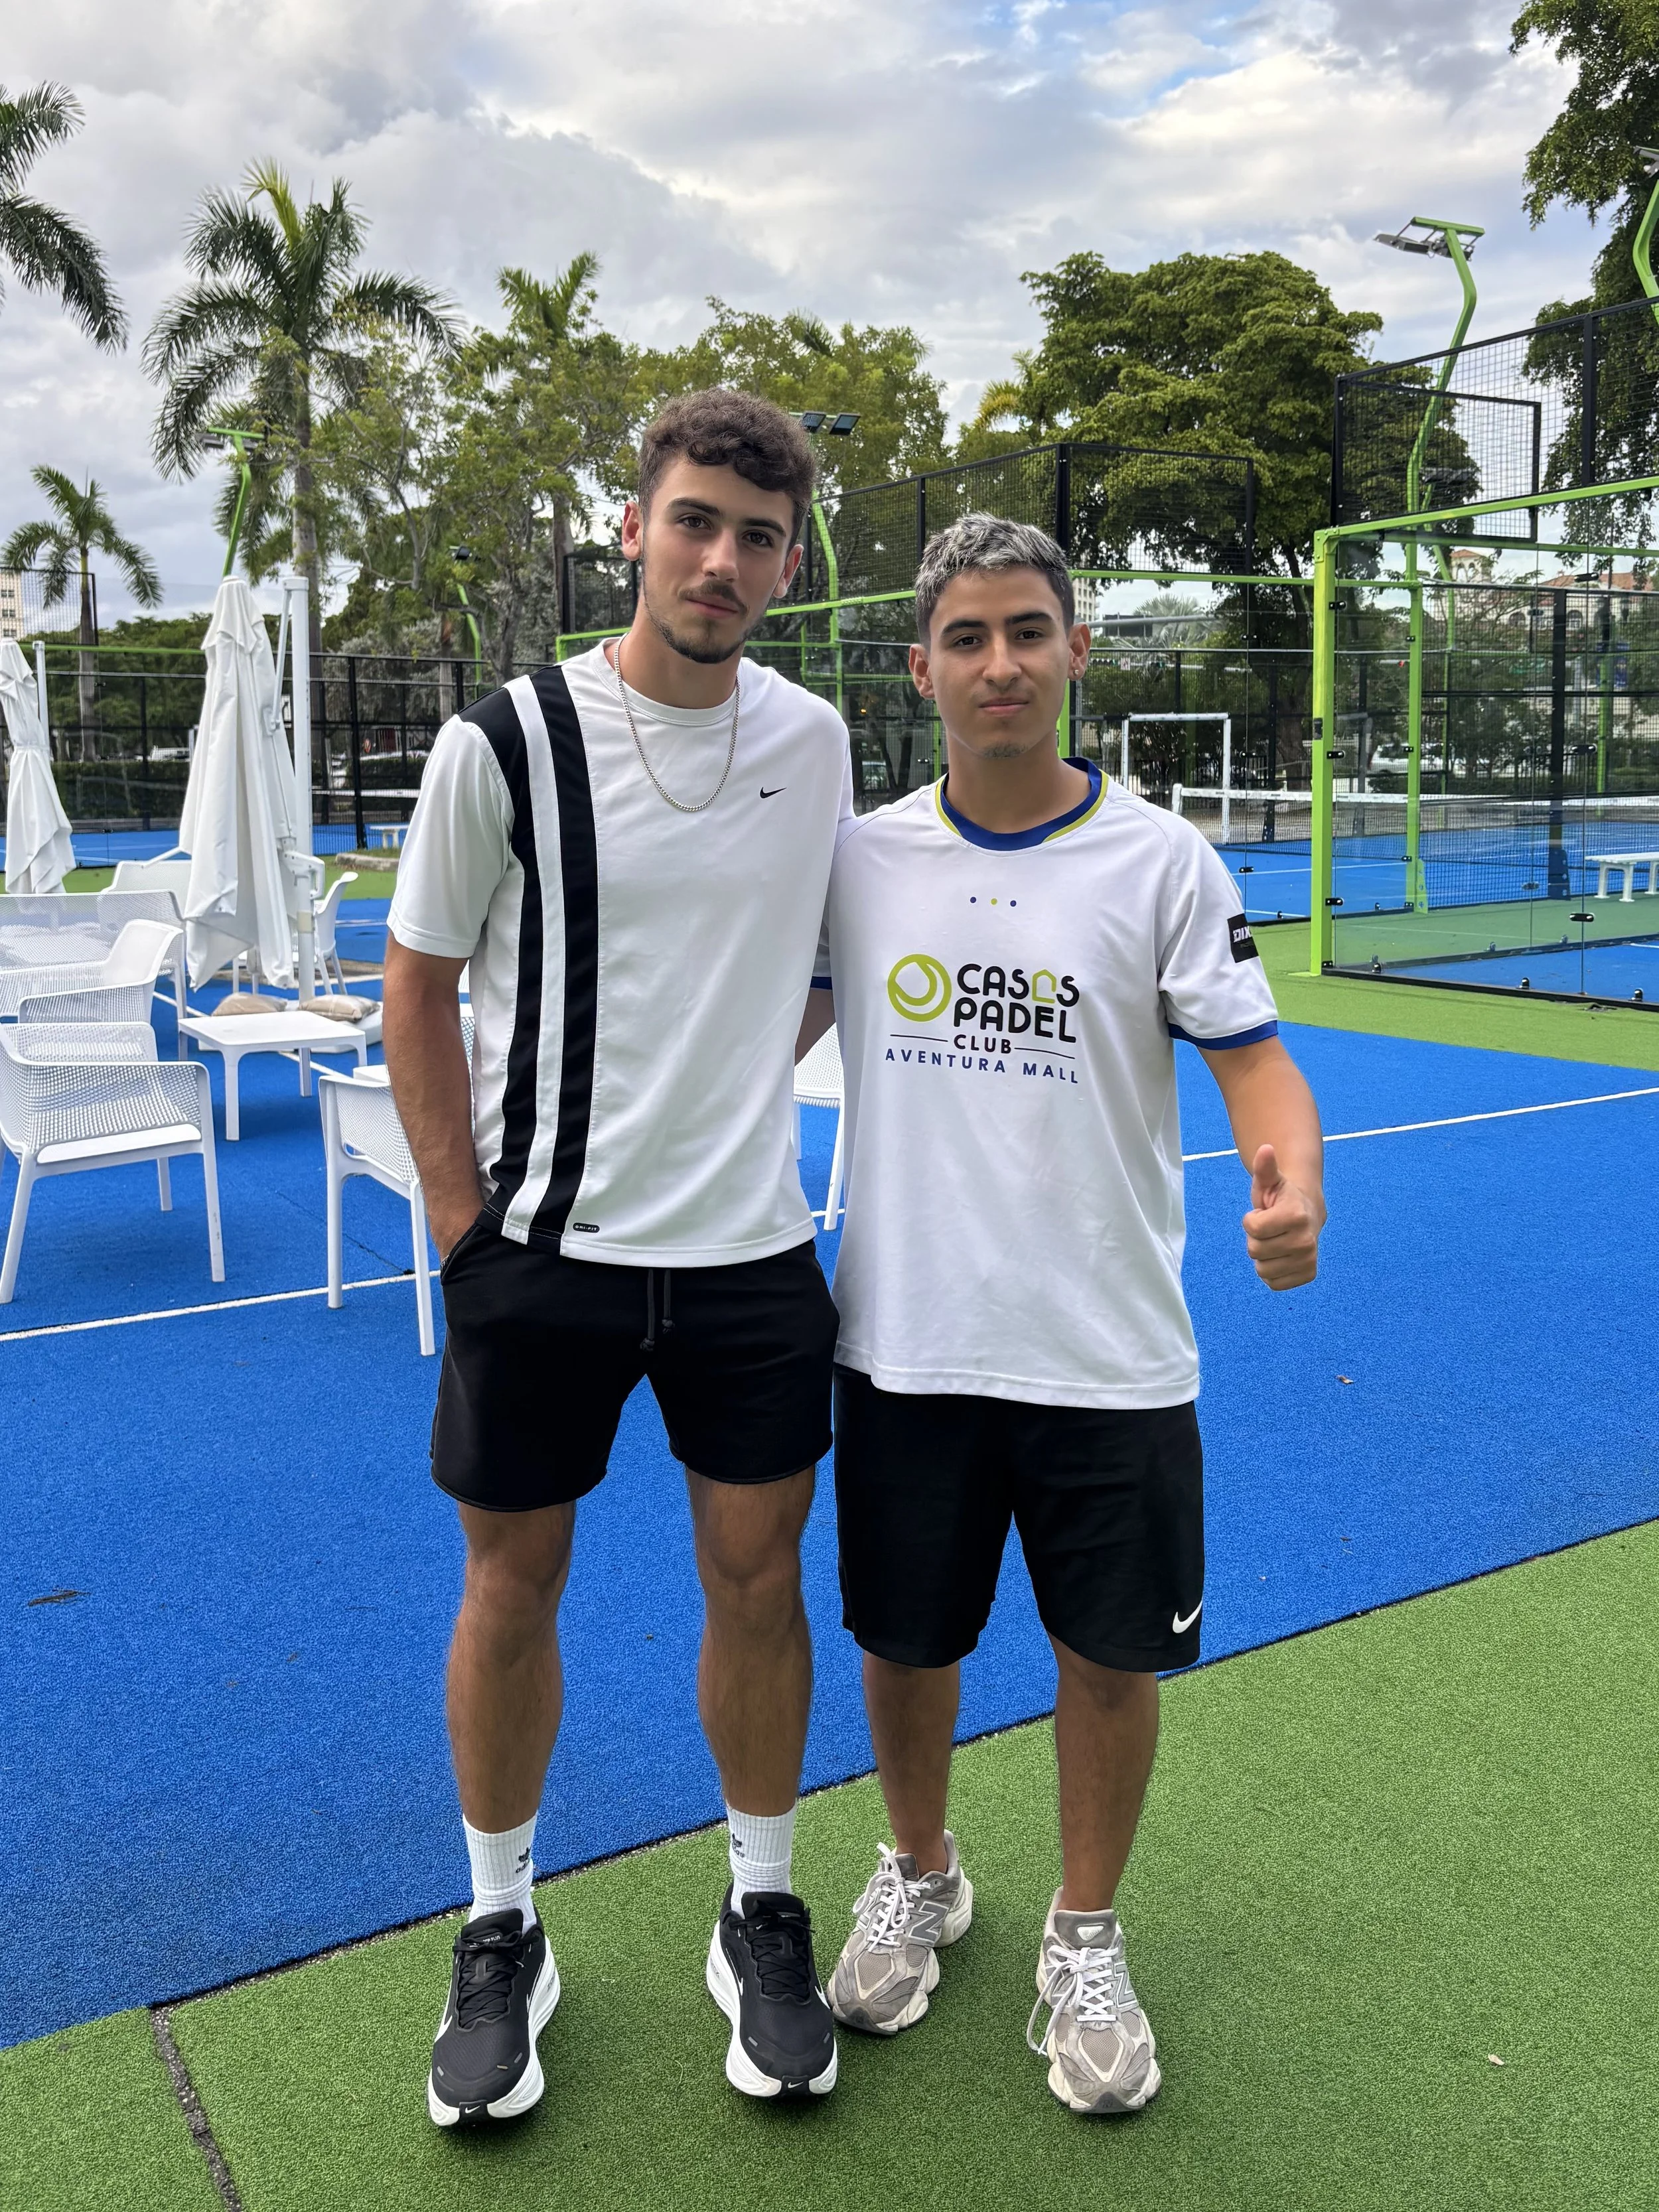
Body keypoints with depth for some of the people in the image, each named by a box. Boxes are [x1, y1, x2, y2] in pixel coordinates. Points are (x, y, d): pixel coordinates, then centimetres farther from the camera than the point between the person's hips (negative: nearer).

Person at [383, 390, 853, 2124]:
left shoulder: (815, 741, 3)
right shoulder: (505, 743, -8)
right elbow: (419, 994, -2)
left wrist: (732, 1090, 7)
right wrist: (466, 1222, -5)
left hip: (751, 1248, 3)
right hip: (541, 1251, -2)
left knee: (756, 1579, 10)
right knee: (511, 1590, 9)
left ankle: (762, 1919, 31)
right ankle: (500, 1935, 31)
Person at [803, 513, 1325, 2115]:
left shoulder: (1160, 861, -4)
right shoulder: (859, 856, 2)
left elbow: (1250, 1053, -7)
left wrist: (1289, 1178, -27)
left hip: (1108, 1351, -1)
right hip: (904, 1340, 2)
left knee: (1110, 1652, 10)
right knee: (903, 1641, 14)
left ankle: (1085, 1939, 34)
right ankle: (918, 1881, 43)